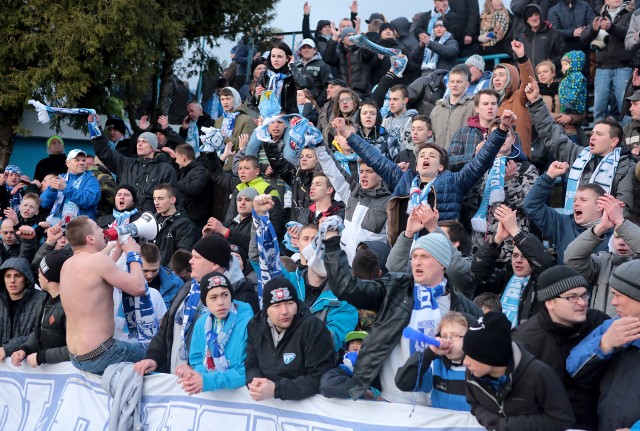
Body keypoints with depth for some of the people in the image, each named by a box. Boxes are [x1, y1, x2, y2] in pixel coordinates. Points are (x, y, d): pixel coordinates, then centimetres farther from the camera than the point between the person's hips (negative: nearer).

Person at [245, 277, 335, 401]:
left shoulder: (313, 327, -13)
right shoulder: (256, 326, 4)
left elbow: (320, 378, -16)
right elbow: (252, 366, 12)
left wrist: (276, 389, -23)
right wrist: (255, 383, -11)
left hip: (306, 403, -4)